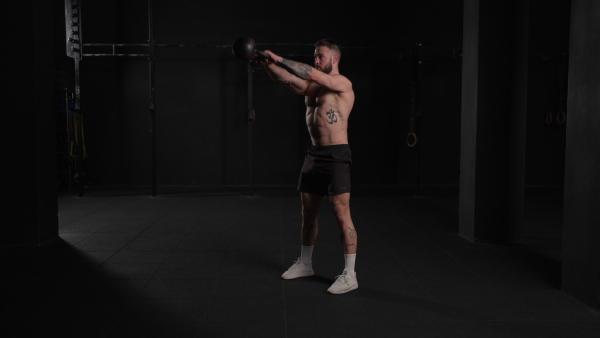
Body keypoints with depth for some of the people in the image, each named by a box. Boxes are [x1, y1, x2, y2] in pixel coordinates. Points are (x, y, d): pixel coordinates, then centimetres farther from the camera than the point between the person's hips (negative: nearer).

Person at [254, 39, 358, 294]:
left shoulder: (343, 83, -7)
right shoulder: (313, 86, 14)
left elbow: (312, 74, -23)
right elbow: (288, 80, -1)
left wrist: (279, 58, -23)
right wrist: (267, 63, -18)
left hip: (336, 156, -8)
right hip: (314, 154, 8)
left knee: (341, 213, -10)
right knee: (308, 212, 14)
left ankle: (349, 275, -2)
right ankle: (305, 263, 30)